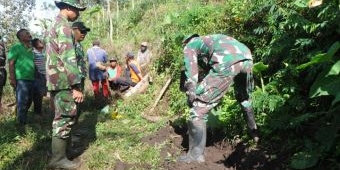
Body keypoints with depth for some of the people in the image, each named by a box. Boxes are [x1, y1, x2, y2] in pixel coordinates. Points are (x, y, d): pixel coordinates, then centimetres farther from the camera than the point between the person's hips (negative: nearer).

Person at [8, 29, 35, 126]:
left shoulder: (30, 50, 20)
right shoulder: (16, 47, -1)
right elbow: (11, 63, -7)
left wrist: (34, 78, 20)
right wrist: (12, 78, -16)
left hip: (31, 79, 7)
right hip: (21, 79, -7)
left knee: (28, 102, 12)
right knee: (22, 103, -7)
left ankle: (24, 121, 24)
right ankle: (22, 124, -2)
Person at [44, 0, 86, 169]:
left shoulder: (54, 25, 19)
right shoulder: (63, 26, -14)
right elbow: (68, 58, -22)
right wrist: (77, 86, -22)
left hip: (56, 80, 10)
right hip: (63, 81, -10)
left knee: (62, 116, 18)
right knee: (65, 118, -4)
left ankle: (60, 147, 29)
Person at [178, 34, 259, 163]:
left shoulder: (190, 46, 22)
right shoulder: (209, 41, 42)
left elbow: (191, 69, 2)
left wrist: (191, 91, -5)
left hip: (227, 63, -7)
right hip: (247, 58, 8)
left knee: (199, 107, 2)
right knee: (244, 97, 34)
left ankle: (196, 155, 4)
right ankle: (254, 134, 50)